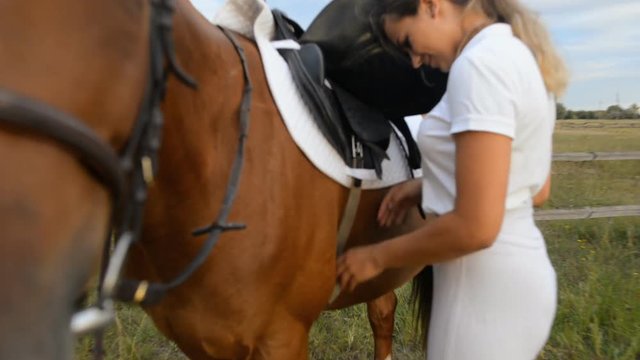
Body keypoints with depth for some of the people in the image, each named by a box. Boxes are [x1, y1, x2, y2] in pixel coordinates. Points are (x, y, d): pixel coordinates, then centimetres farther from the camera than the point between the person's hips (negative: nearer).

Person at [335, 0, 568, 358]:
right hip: (520, 275, 9)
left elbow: (475, 227, -27)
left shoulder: (479, 63, -21)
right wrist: (430, 187, 8)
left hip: (486, 289, -9)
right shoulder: (519, 52, 9)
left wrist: (377, 257, -13)